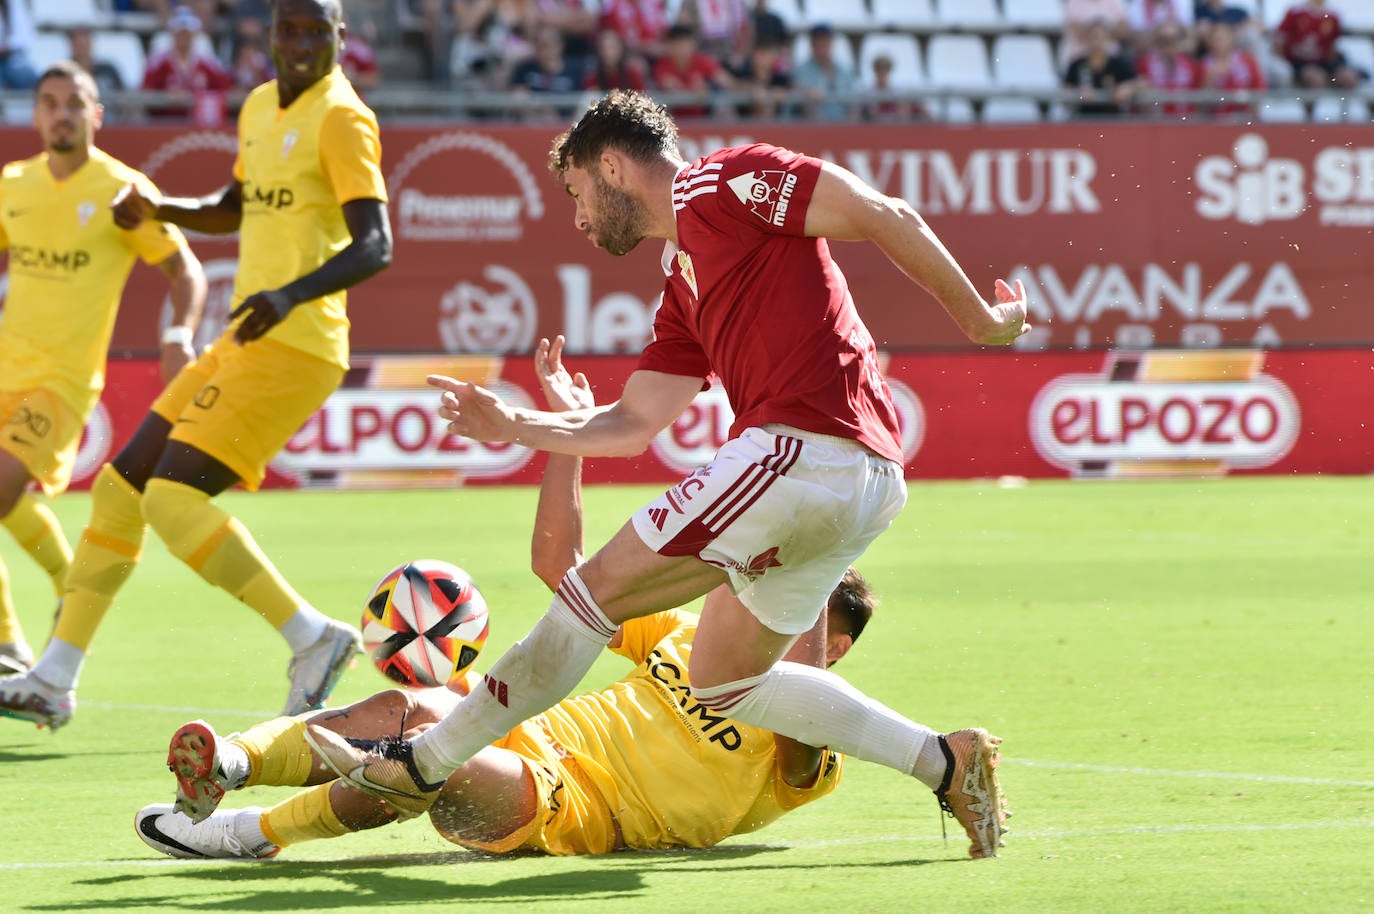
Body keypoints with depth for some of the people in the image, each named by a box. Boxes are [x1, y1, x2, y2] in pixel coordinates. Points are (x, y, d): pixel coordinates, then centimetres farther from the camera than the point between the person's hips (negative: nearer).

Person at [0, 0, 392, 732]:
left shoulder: (340, 119, -10)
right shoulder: (261, 109, 15)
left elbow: (375, 245, -21)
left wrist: (292, 294, -37)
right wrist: (158, 208, 15)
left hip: (292, 348, -9)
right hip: (242, 344, 9)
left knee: (174, 500, -18)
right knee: (120, 486, 9)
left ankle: (313, 638, -10)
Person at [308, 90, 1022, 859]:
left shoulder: (720, 184, 0)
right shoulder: (685, 289, 27)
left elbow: (887, 217, -5)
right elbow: (632, 425, 27)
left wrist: (978, 318, -4)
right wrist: (516, 426, 22)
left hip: (805, 447, -10)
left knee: (599, 589, -5)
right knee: (723, 680, 19)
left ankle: (423, 766, 2)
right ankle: (945, 762, 16)